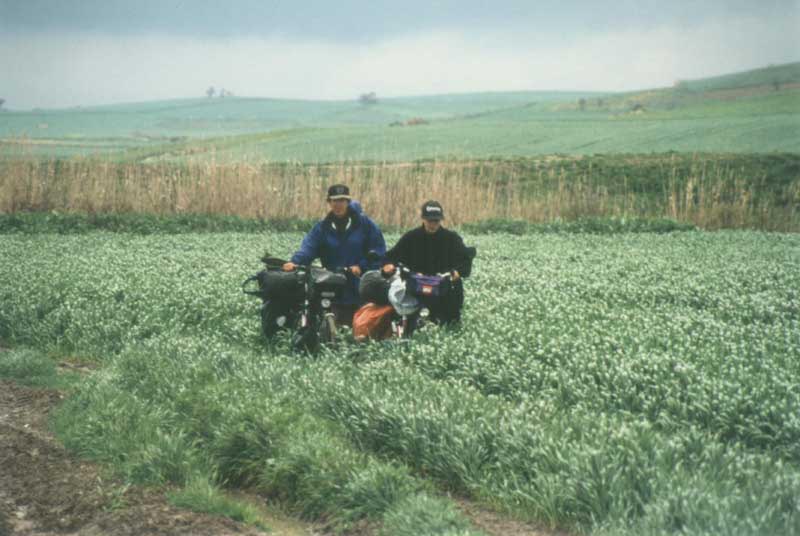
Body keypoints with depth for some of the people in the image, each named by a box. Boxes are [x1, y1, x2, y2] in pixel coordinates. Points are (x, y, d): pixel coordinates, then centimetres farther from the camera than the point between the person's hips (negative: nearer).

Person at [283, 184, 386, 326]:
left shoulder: (363, 223, 1)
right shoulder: (322, 227, 6)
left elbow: (378, 250, 0)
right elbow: (308, 247, -9)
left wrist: (362, 267, -13)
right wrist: (295, 262, -28)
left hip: (361, 291, -1)